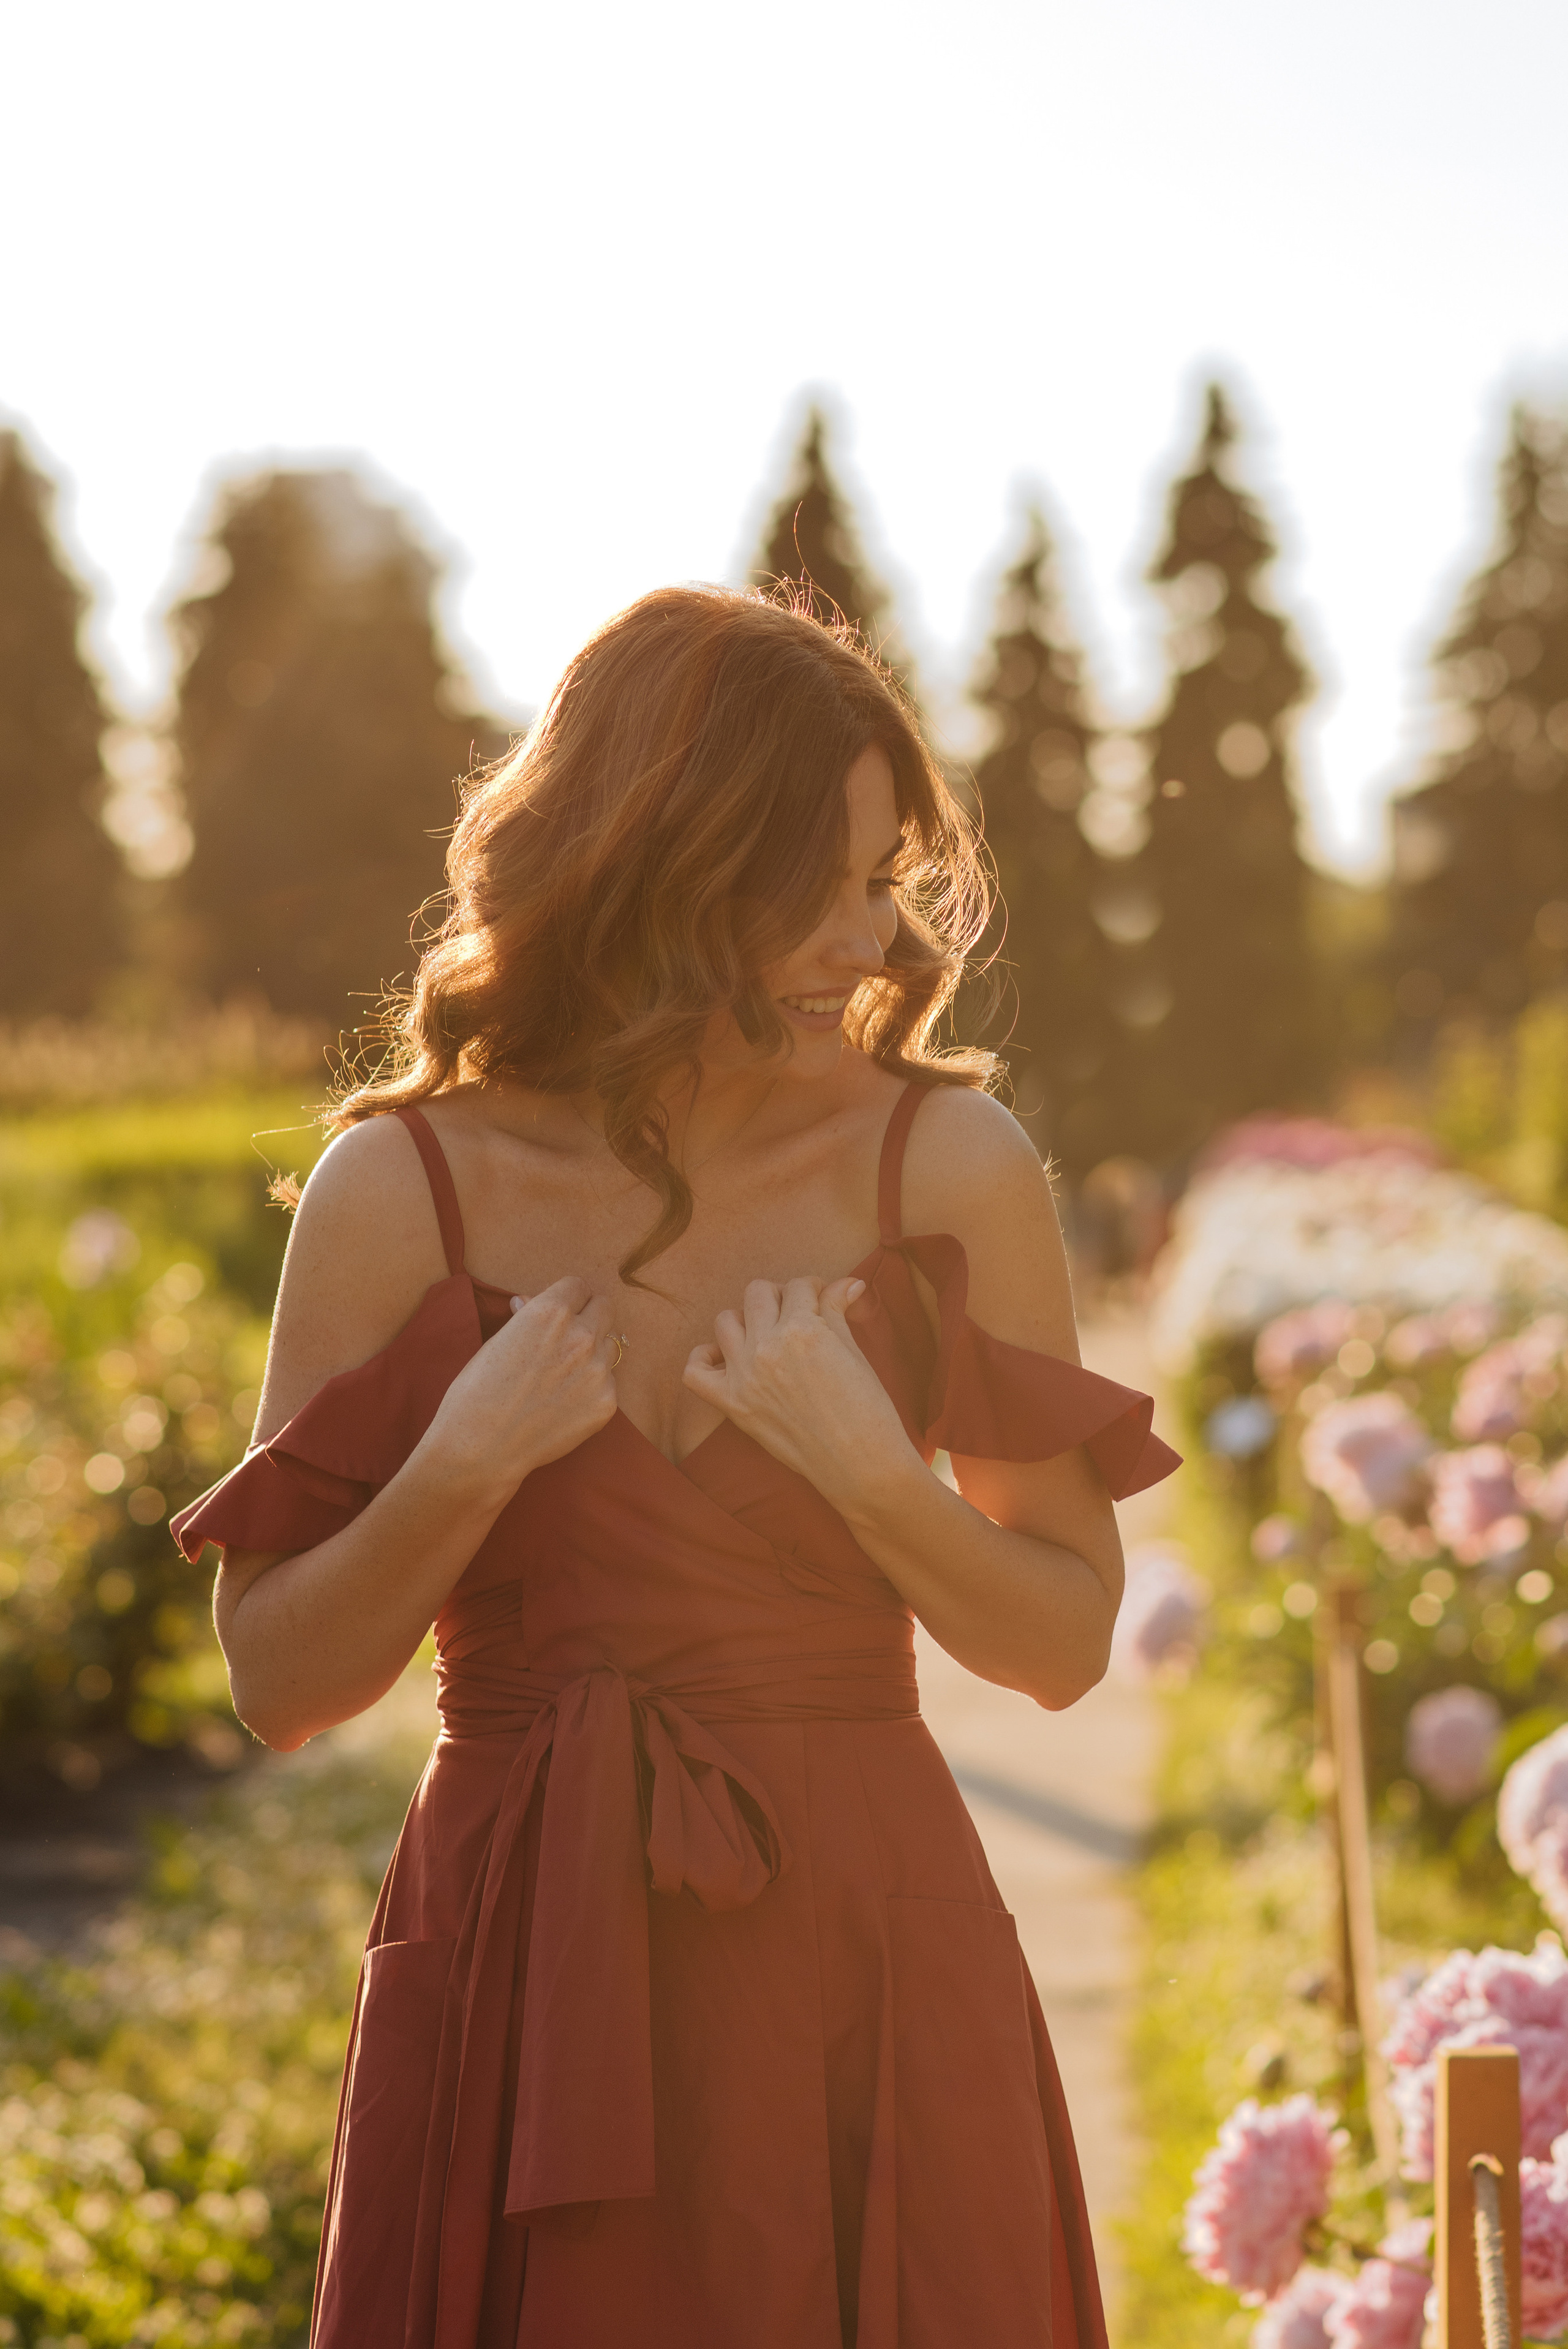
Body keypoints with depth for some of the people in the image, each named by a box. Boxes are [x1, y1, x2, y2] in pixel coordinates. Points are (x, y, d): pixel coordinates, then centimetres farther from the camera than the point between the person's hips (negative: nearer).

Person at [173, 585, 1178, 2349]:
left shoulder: (949, 1165, -2)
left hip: (870, 1972, 1)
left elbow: (1066, 1642, 1)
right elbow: (277, 1685, 0)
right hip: (527, 1995, 0)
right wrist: (464, 1468, -15)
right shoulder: (404, 1190, -4)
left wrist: (868, 1468, -14)